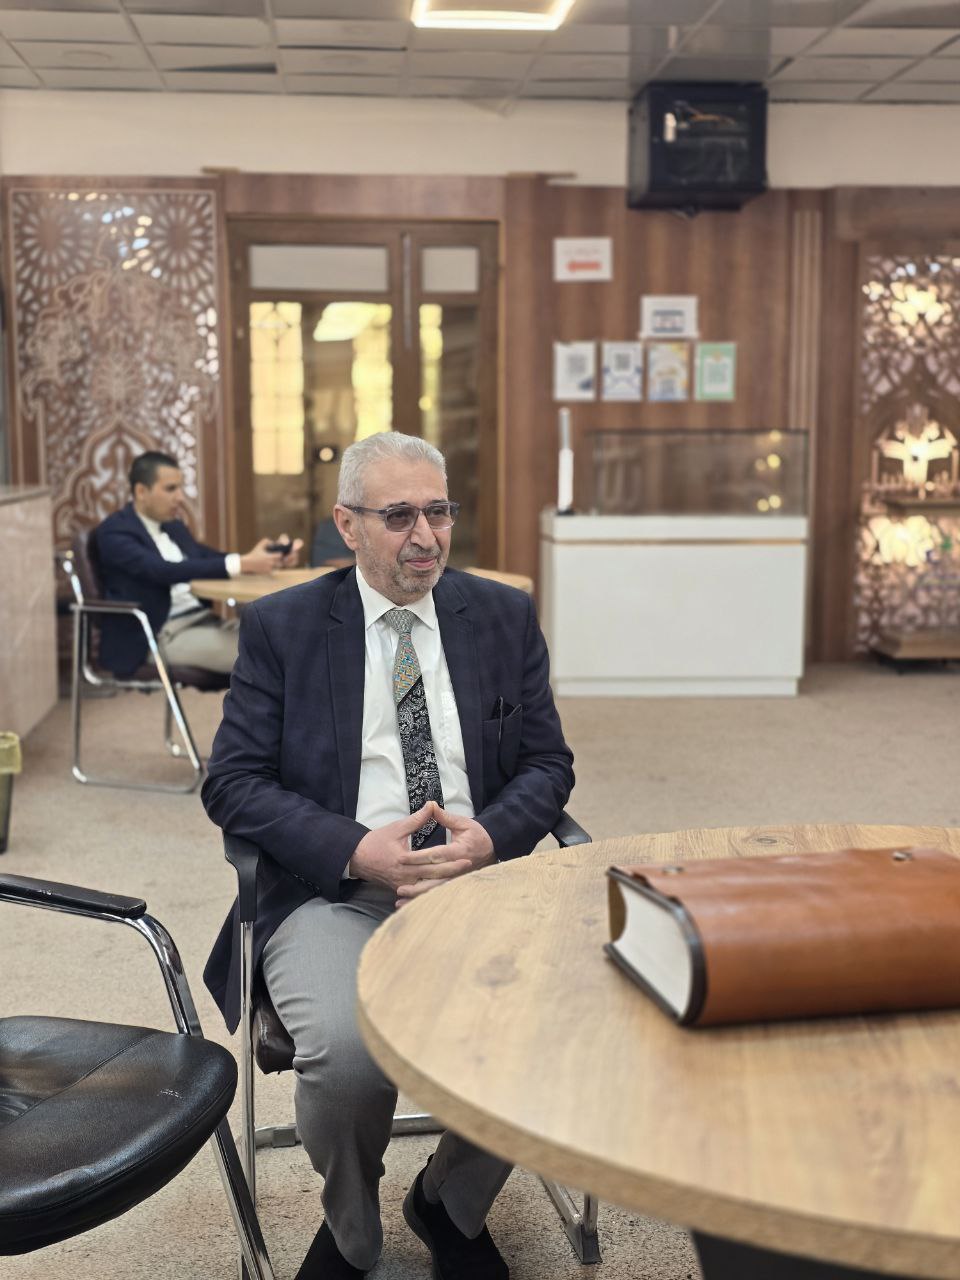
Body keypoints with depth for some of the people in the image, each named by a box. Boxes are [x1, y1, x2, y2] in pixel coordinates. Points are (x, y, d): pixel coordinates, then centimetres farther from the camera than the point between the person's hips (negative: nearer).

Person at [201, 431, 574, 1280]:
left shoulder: (504, 616, 12)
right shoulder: (281, 627, 5)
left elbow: (548, 764, 10)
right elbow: (233, 783, -1)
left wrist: (488, 837, -13)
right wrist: (360, 851, -17)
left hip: (478, 879, 2)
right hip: (335, 892, -2)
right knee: (346, 1050, -30)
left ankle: (450, 1209, 9)